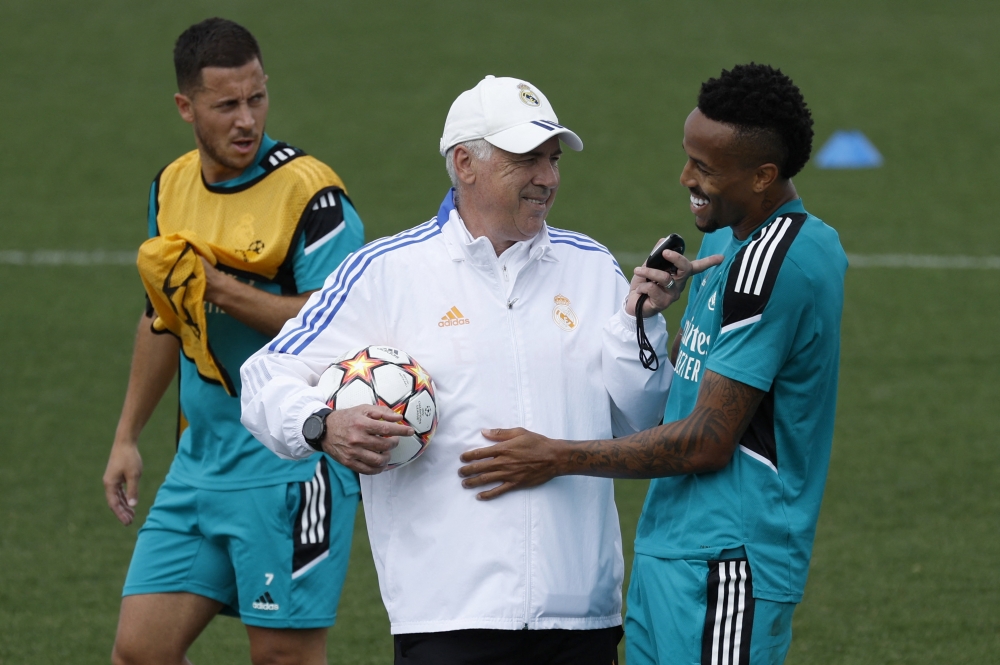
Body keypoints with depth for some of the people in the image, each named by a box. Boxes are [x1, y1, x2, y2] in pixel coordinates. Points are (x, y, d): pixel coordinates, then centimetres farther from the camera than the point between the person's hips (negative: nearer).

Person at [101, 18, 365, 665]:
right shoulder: (171, 187, 10)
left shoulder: (310, 192, -13)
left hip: (291, 471, -7)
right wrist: (127, 437, 26)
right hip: (199, 462, 7)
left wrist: (218, 287, -20)